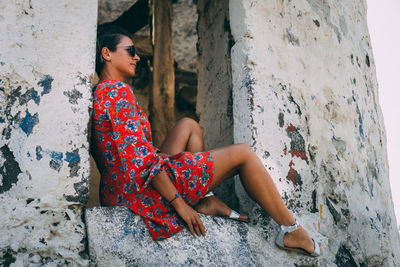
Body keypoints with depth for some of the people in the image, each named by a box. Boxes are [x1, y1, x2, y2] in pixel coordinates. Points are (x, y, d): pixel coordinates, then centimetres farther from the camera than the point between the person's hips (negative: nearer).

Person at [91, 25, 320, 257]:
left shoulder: (101, 93, 17)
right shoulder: (117, 90, -13)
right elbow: (138, 157, -20)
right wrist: (179, 203, -16)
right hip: (142, 191, -10)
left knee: (188, 125, 22)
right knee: (244, 154, -1)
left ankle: (203, 200, 9)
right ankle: (292, 230, 8)